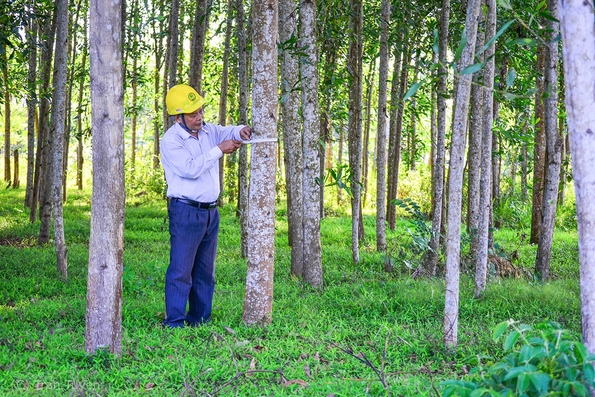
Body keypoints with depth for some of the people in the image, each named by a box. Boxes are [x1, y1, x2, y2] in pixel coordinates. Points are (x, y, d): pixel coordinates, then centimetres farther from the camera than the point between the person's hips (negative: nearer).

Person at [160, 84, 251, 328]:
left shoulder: (208, 131, 10)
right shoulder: (171, 141, -11)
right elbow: (190, 168, -21)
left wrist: (240, 132, -16)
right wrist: (219, 150, -19)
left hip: (210, 211, 8)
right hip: (185, 212, -8)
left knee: (205, 271, 12)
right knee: (181, 269, -8)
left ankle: (200, 320, 19)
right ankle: (174, 322, -6)